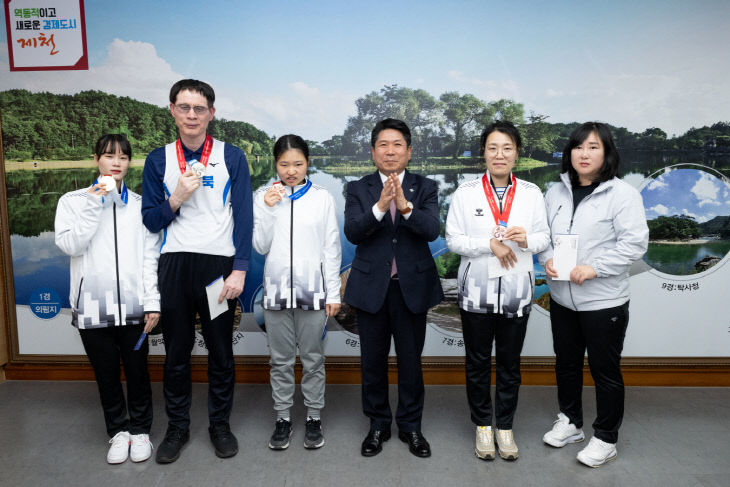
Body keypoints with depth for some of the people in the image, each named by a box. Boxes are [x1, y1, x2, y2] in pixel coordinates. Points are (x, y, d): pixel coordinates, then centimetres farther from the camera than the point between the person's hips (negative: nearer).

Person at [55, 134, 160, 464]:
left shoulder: (140, 204, 7)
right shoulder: (73, 201, 5)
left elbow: (150, 256, 3)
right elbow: (69, 245, -8)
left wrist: (152, 301, -4)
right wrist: (93, 204, -13)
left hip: (132, 304, 0)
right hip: (92, 306, 0)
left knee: (137, 371, 8)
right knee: (106, 373, 11)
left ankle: (140, 430, 26)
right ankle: (118, 430, 29)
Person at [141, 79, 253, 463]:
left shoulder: (231, 157, 1)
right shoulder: (158, 160, 7)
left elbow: (244, 218, -3)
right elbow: (150, 221, 6)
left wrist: (239, 271, -10)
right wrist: (178, 197, -12)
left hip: (219, 265, -1)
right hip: (174, 266, 2)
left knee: (221, 351, 9)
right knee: (176, 352, 12)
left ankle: (220, 424, 27)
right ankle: (177, 427, 29)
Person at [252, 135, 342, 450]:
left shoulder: (322, 198, 0)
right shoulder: (263, 197, 2)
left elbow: (331, 249, 1)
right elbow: (260, 246, -2)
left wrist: (333, 293, -1)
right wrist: (268, 208, -14)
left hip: (313, 290, -1)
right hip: (277, 289, 1)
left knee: (313, 359, 9)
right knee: (281, 360, 12)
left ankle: (313, 417, 25)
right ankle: (283, 417, 27)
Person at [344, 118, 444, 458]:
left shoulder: (425, 188, 2)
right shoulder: (358, 190, 2)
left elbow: (432, 230, -15)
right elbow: (352, 232, -13)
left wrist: (405, 207, -32)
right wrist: (380, 207, -29)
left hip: (412, 287, 0)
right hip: (371, 287, 1)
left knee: (411, 361, 11)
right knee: (373, 362, 12)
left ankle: (410, 425, 31)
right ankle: (378, 424, 31)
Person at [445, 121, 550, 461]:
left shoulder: (531, 193, 3)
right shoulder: (465, 193, -2)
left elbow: (544, 237, 5)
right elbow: (453, 240, -5)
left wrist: (527, 239, -17)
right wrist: (490, 244, -19)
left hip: (516, 291, 1)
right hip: (477, 291, -1)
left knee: (510, 363, 12)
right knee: (477, 362, 11)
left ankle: (505, 426, 31)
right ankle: (483, 425, 30)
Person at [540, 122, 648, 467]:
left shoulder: (622, 194, -10)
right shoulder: (555, 192, 6)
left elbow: (635, 243, -15)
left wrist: (593, 268, -22)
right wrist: (547, 259, -9)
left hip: (603, 301, -5)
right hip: (561, 297, 6)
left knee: (605, 370, 8)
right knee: (566, 363, 19)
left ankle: (605, 439, 27)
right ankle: (570, 422, 40)